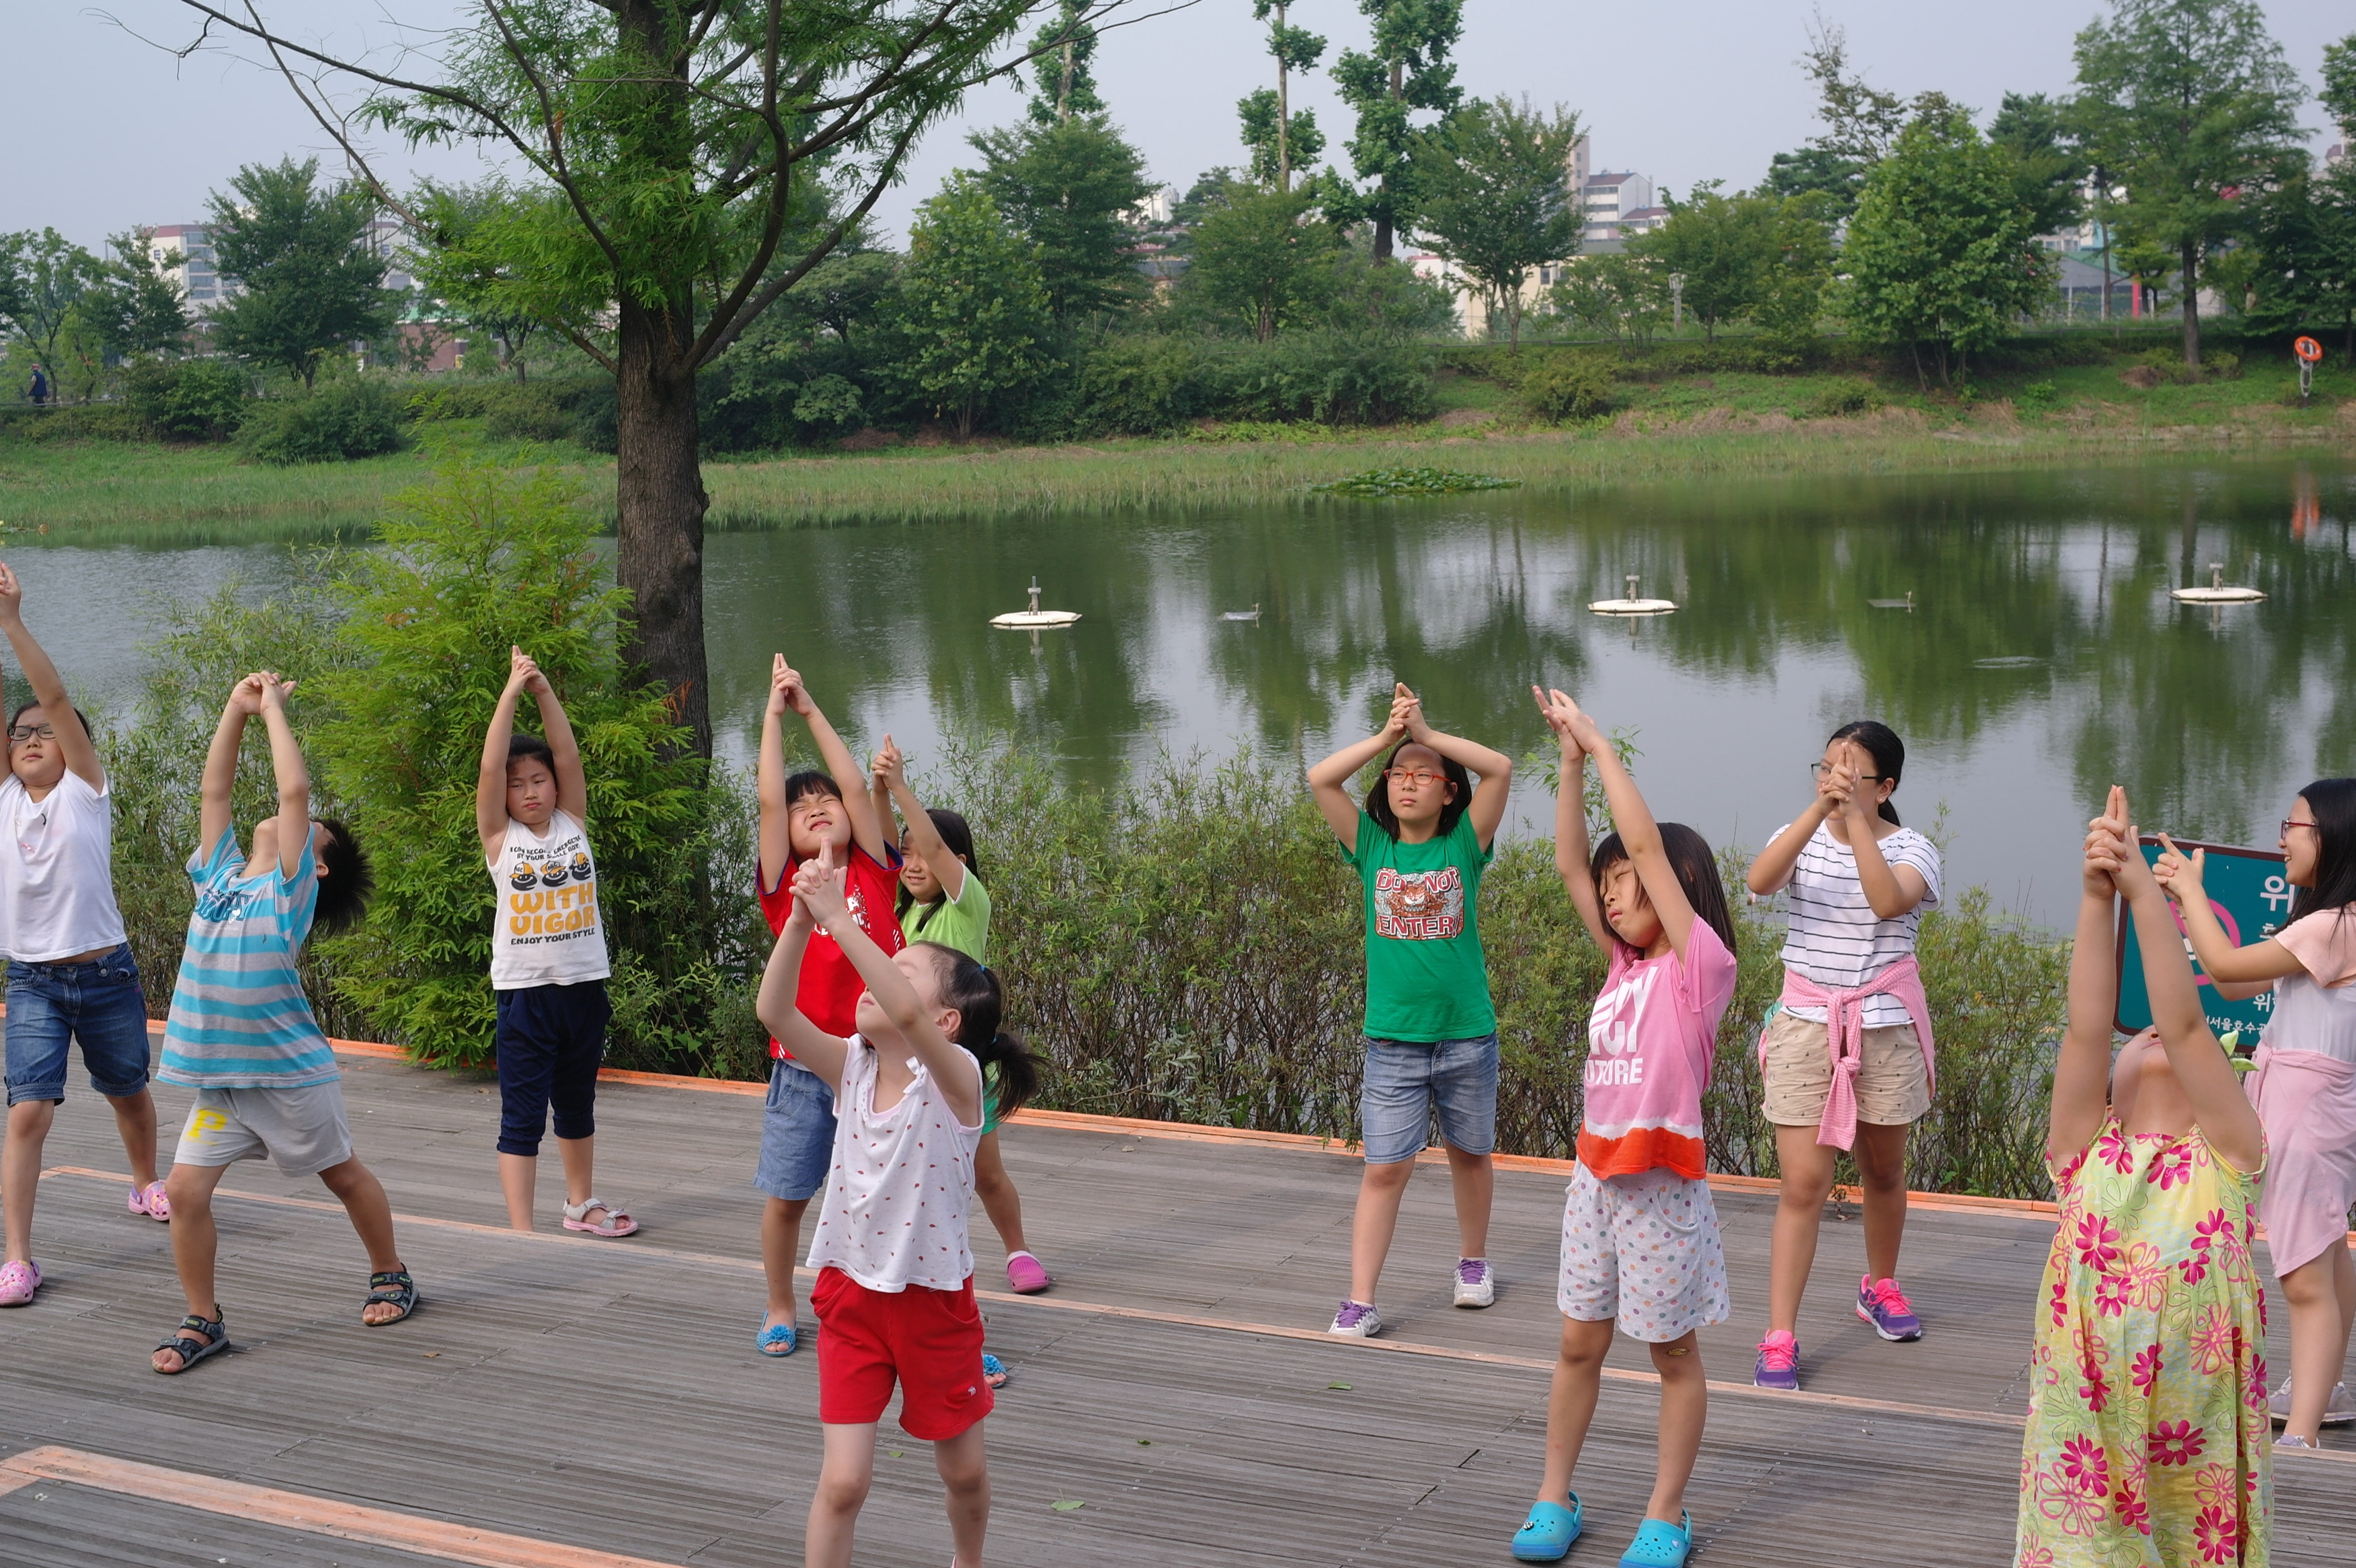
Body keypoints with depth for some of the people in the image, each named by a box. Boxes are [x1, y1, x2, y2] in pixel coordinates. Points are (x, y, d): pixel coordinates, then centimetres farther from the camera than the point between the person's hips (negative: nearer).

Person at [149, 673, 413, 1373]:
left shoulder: (290, 888, -8)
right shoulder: (219, 875, 7)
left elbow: (294, 790, -15)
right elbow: (213, 791, 8)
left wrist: (273, 708, -7)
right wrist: (237, 710, 5)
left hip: (290, 1074, -5)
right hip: (218, 1078, 5)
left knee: (345, 1177, 12)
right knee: (184, 1191, -6)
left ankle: (392, 1277, 32)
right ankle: (203, 1321, 8)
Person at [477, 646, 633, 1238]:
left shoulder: (573, 823, 5)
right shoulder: (500, 837, -2)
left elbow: (569, 755, -5)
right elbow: (490, 767, -13)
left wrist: (545, 691, -12)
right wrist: (513, 691, -15)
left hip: (584, 985, 4)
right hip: (525, 991, -3)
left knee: (577, 1105, 19)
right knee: (522, 1117, -4)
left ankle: (580, 1205, 36)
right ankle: (520, 1229, -2)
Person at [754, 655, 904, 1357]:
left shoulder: (874, 874, 2)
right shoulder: (784, 886, -1)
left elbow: (856, 786, -2)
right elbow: (770, 798, -7)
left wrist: (811, 709, 3)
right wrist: (774, 712, -2)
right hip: (805, 1068, 0)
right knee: (785, 1195, 10)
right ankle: (781, 1312, 29)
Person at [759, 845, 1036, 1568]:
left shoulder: (956, 1076, -20)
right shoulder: (853, 1066, -7)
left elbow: (906, 1016, -40)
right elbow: (774, 1012, -20)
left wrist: (839, 917, -41)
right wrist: (802, 921, -31)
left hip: (934, 1299, -2)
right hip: (851, 1292, 2)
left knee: (964, 1470, 17)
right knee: (843, 1480, -4)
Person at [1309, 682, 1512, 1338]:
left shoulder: (1464, 847, -1)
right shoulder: (1372, 847, 2)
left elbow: (1500, 768, -12)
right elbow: (1320, 779, -7)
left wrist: (1426, 732, -10)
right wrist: (1388, 736, -9)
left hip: (1467, 1036, 0)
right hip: (1392, 1040, 0)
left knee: (1469, 1156, 17)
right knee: (1385, 1169, -3)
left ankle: (1473, 1261, 39)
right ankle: (1360, 1302, 0)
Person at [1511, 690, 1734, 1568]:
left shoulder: (1701, 964, -10)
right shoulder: (1626, 964, 8)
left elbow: (1645, 843, -17)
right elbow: (1570, 864, 7)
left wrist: (1601, 744, -13)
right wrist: (1571, 760, 0)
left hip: (1663, 1187, -6)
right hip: (1595, 1178, 6)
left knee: (1674, 1353, 7)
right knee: (1579, 1343, 12)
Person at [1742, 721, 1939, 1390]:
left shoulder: (1911, 849, -5)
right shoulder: (1803, 838, 0)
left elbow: (1888, 902, -28)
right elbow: (1759, 881, -23)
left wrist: (1855, 818, -32)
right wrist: (1818, 809, -33)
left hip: (1885, 1026, 0)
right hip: (1806, 1024, 0)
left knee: (1883, 1170, 17)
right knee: (1804, 1183, -6)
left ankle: (1880, 1286, 43)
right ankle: (1780, 1339, -3)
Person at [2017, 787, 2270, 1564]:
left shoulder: (2227, 1158, -2)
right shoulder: (2085, 1153, 2)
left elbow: (2185, 1023, -12)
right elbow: (2085, 1029, -10)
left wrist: (2144, 889, -17)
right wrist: (2096, 898, -20)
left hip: (2198, 1447, -1)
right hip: (2085, 1438, 1)